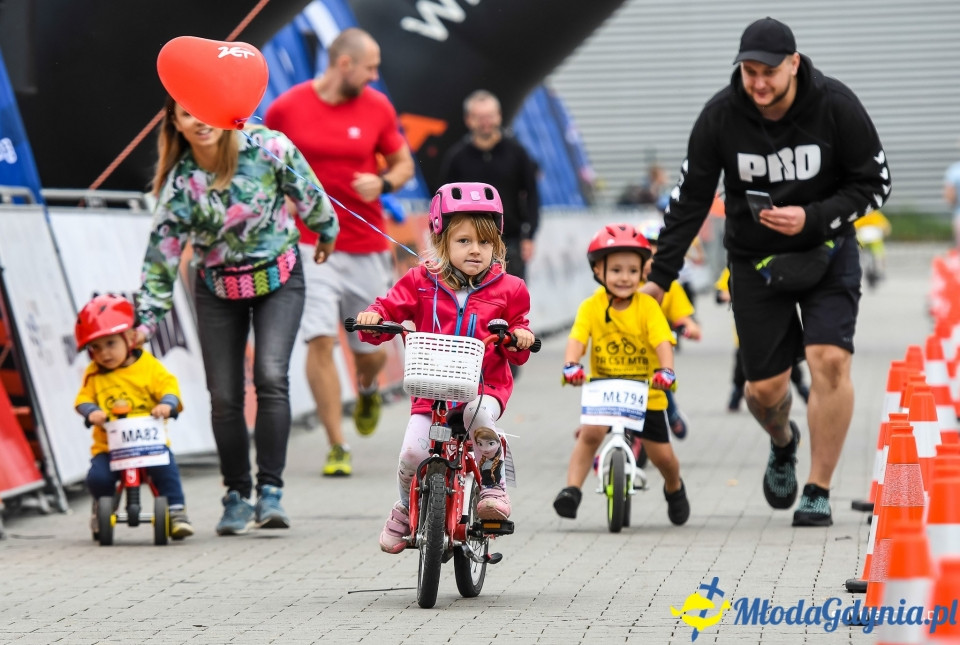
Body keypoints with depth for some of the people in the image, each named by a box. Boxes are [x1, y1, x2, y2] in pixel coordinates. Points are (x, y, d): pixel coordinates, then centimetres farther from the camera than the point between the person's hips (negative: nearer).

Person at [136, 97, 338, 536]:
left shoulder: (267, 148, -18)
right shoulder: (178, 183, -14)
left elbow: (309, 194, -1)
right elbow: (161, 256, -8)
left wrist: (326, 235, 14)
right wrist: (146, 319, -12)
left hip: (279, 278, -2)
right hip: (217, 289, 2)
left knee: (271, 376, -20)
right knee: (224, 395, 0)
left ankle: (271, 491, -17)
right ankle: (236, 496, 15)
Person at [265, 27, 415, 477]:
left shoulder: (377, 107, 2)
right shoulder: (287, 108, -3)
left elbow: (404, 163, 12)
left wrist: (383, 183, -9)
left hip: (367, 249, 2)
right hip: (311, 245, -2)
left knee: (370, 349, 7)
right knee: (320, 339, -15)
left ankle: (367, 389, 46)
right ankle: (337, 448, -7)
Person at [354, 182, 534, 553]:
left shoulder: (508, 290, 7)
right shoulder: (421, 283, 6)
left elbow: (515, 353, 10)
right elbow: (390, 310, 7)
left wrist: (520, 341, -13)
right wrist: (371, 319, -15)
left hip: (486, 386, -1)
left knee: (479, 415, -36)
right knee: (413, 451, -18)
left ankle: (492, 483, -9)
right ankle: (406, 509, 15)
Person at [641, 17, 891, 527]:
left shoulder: (836, 106, -17)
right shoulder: (720, 116, -14)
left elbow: (875, 184, -9)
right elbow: (690, 199, -4)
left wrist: (812, 218, -24)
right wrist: (659, 277, -4)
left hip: (826, 251, -1)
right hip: (755, 259, 1)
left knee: (830, 361, -19)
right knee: (764, 387, 0)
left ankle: (818, 491, -6)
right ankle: (783, 443, 38)